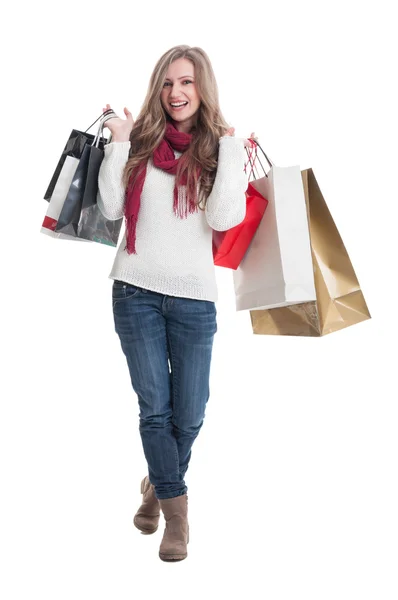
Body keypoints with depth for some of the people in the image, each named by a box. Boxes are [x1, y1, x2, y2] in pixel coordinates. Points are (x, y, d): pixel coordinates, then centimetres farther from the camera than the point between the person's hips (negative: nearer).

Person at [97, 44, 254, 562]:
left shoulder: (222, 147, 3)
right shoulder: (141, 141, 5)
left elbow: (223, 219, -12)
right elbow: (111, 208, -1)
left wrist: (229, 148, -11)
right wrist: (118, 144, -5)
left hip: (194, 299, 0)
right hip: (136, 291, 0)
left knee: (189, 415, 7)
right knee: (155, 407, 1)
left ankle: (159, 486, 35)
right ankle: (176, 510, 16)